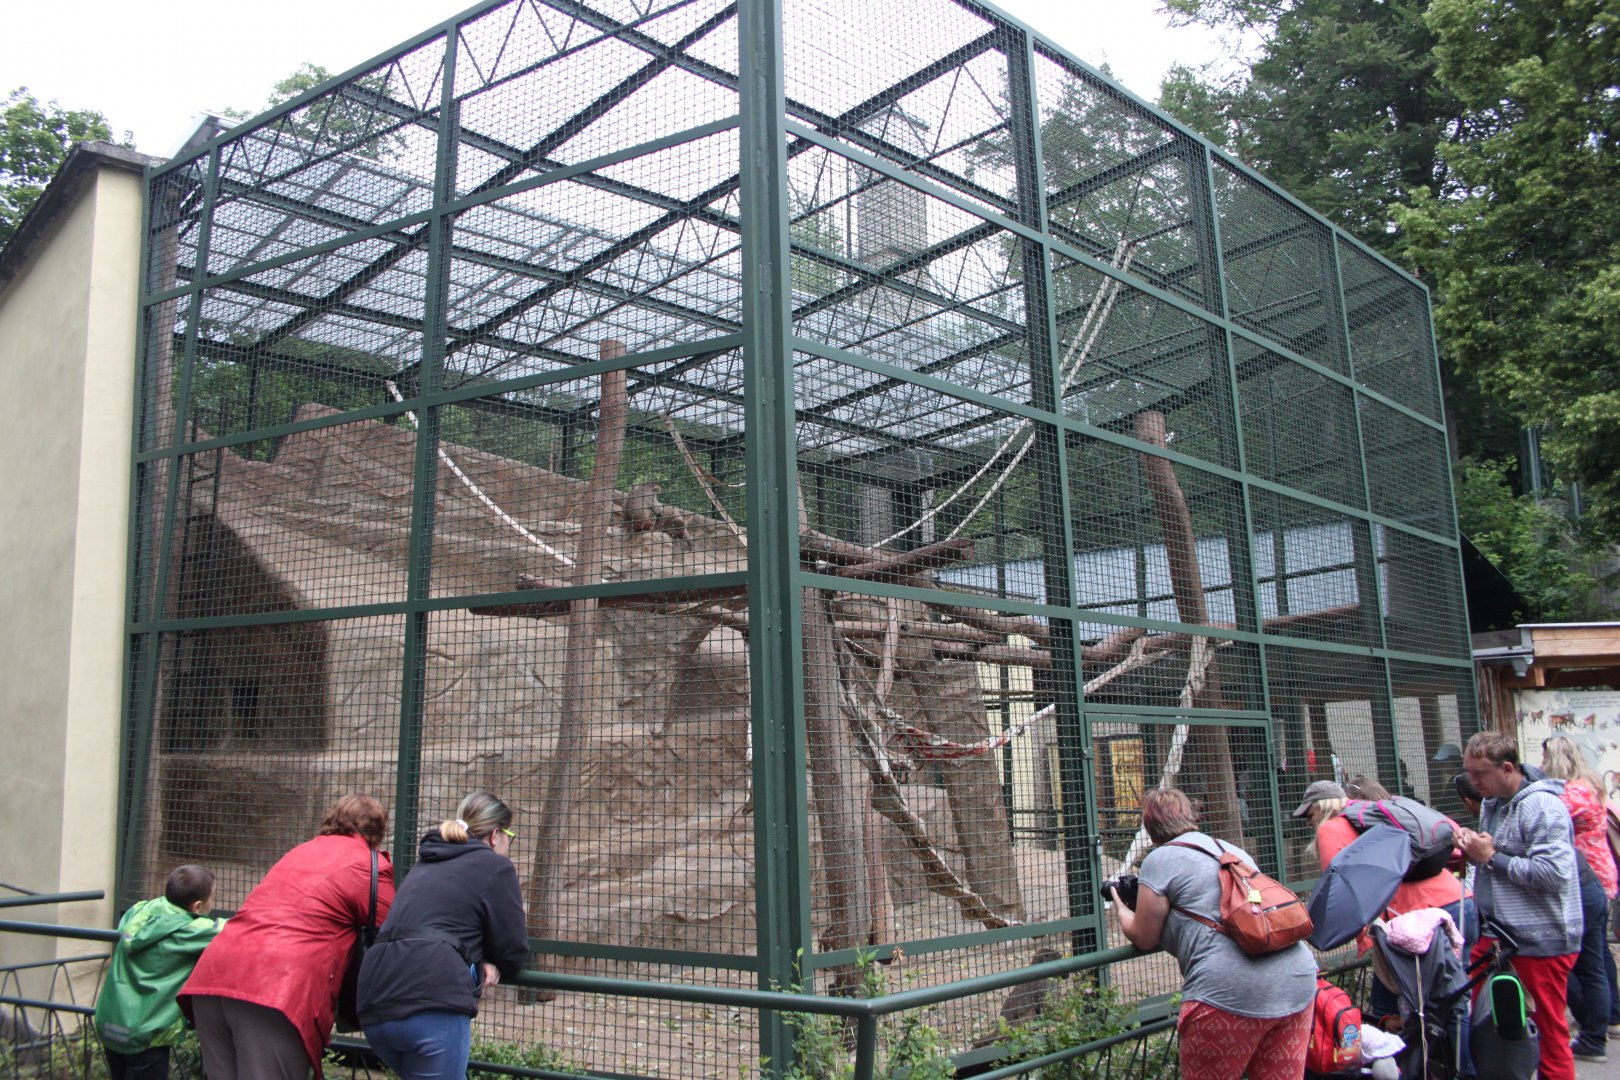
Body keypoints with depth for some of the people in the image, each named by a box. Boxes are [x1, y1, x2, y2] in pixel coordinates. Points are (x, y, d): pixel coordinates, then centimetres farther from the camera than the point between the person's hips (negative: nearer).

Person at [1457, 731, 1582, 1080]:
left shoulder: (1542, 806, -17)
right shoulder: (1492, 803, 12)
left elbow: (1554, 871, -27)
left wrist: (1491, 857, -21)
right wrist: (1473, 851, 4)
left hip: (1541, 937, -9)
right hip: (1496, 929, 9)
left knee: (1550, 1026, 3)